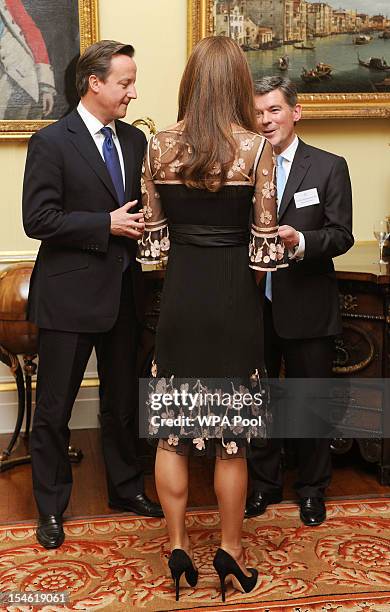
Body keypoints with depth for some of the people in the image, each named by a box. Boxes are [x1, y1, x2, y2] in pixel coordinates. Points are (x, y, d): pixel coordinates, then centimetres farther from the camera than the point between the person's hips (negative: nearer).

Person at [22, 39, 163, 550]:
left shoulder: (135, 140, 9)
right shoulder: (51, 142, -10)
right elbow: (38, 220, -16)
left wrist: (144, 222, -4)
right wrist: (107, 224, -17)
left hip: (123, 291, 6)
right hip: (70, 293, -6)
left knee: (123, 400, 18)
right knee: (54, 408, 5)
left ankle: (126, 487, 36)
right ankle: (51, 508, 22)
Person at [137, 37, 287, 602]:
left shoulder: (160, 146, 0)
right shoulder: (256, 147, -8)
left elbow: (152, 232, 5)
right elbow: (265, 237, -6)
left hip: (178, 292, 2)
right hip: (233, 293, -2)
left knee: (171, 426, 13)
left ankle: (178, 546, 22)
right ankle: (231, 549, 23)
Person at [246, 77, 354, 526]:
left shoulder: (329, 167, -1)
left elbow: (342, 235, -7)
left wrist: (300, 241, -24)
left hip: (306, 307, -2)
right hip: (254, 305, 3)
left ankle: (312, 490, 28)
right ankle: (263, 484, 33)